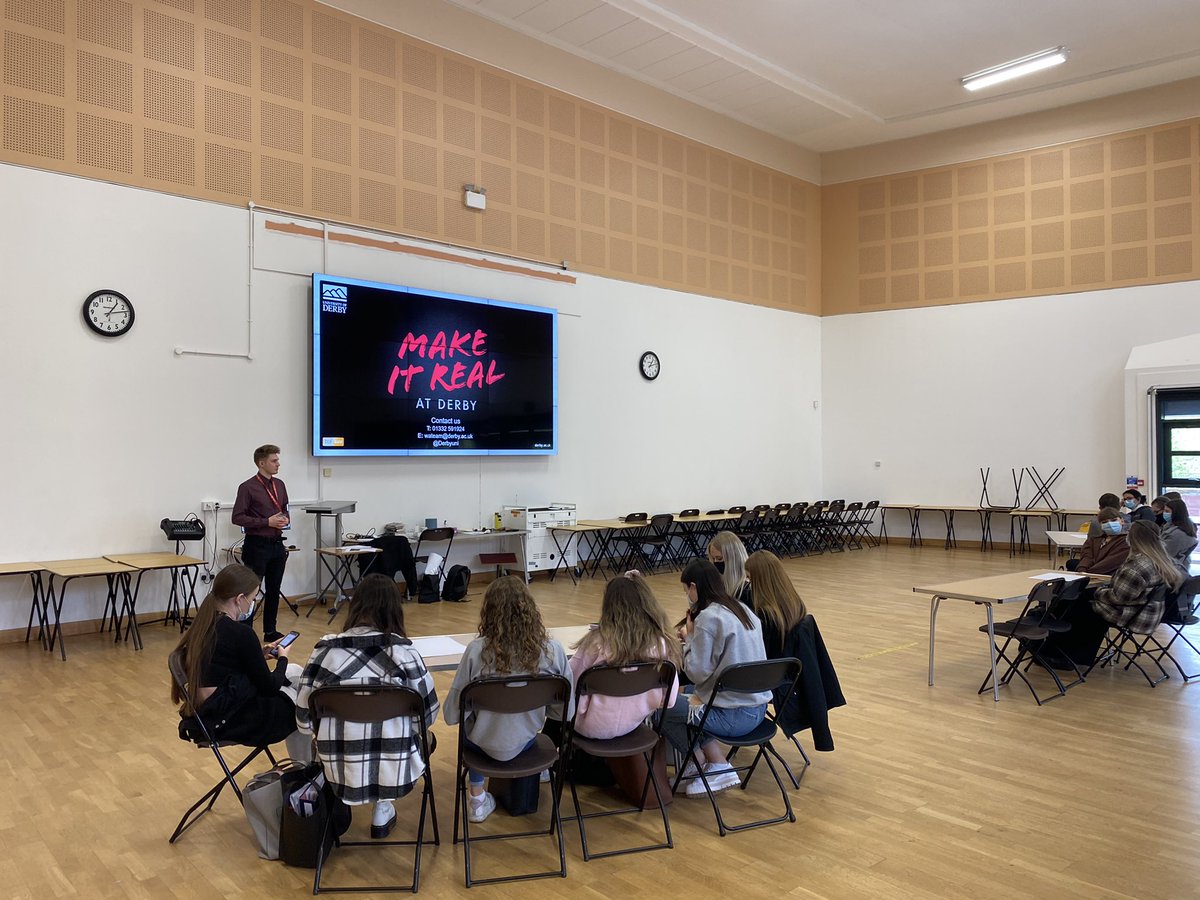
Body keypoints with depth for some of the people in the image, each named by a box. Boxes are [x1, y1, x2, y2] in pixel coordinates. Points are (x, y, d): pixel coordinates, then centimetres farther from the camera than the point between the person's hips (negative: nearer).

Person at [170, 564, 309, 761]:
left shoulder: (204, 624, 4)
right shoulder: (240, 632, -20)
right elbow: (269, 687, -10)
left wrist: (260, 655, 14)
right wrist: (282, 658, 8)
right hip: (228, 721, -8)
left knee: (295, 672, 19)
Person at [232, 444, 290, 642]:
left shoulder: (280, 485, 11)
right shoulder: (248, 487, -9)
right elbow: (238, 517, -13)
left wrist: (285, 519, -1)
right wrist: (267, 522, -19)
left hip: (277, 544, 7)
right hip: (257, 545, -7)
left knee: (273, 591, 13)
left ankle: (270, 631, 23)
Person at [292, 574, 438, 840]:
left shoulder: (325, 650, -8)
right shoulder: (403, 652, -12)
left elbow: (304, 719, -2)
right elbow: (429, 714, -5)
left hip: (340, 771, 3)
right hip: (395, 770, -3)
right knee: (424, 737, 31)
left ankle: (339, 806, 30)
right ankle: (383, 810, 26)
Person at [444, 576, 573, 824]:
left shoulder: (476, 650, -23)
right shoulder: (552, 650, -18)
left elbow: (452, 714, -16)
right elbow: (566, 711, -9)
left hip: (484, 745, -1)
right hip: (526, 742, 2)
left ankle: (478, 799, 31)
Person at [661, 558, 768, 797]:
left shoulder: (708, 618, -18)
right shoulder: (743, 610, 8)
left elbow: (698, 673, -16)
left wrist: (689, 638, -3)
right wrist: (694, 637, 10)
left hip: (733, 715, -9)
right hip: (758, 708, 9)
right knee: (686, 696, 26)